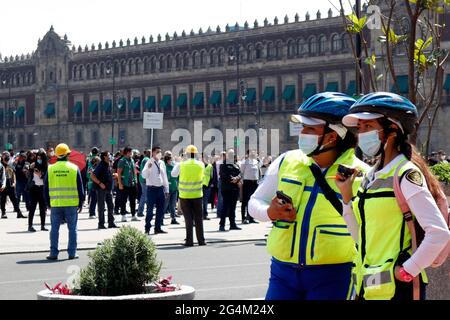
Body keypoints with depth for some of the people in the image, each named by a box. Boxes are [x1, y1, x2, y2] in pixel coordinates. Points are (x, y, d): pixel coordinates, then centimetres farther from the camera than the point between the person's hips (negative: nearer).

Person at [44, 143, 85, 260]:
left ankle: (54, 253, 7)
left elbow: (46, 188, 6)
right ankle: (72, 253, 5)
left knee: (54, 229, 7)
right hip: (71, 204, -1)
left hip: (55, 204, 1)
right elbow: (80, 188, 1)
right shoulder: (74, 168, -2)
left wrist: (48, 203, 15)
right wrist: (81, 203, 9)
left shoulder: (50, 169, 1)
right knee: (72, 229, 6)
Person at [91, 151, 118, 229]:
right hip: (101, 189, -8)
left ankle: (111, 223, 16)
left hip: (108, 189, 8)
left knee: (111, 206, 10)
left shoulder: (108, 165, 11)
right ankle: (101, 224, 5)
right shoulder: (100, 165, -15)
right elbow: (92, 176, -19)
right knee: (101, 207, -1)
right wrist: (100, 183, -22)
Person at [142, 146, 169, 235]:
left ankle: (158, 228, 19)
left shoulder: (162, 163, 10)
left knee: (160, 210, 9)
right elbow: (144, 175, -14)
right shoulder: (149, 163, -6)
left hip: (160, 188, 6)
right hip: (152, 188, -6)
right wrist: (148, 167, -31)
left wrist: (166, 190, 15)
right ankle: (147, 229, 5)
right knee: (150, 209, -3)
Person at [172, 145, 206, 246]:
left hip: (185, 195, -1)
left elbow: (173, 174, 7)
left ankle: (189, 240, 2)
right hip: (197, 195, 1)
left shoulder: (182, 165, -8)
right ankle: (201, 240, 10)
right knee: (198, 218, 8)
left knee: (188, 218, 3)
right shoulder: (201, 165, -3)